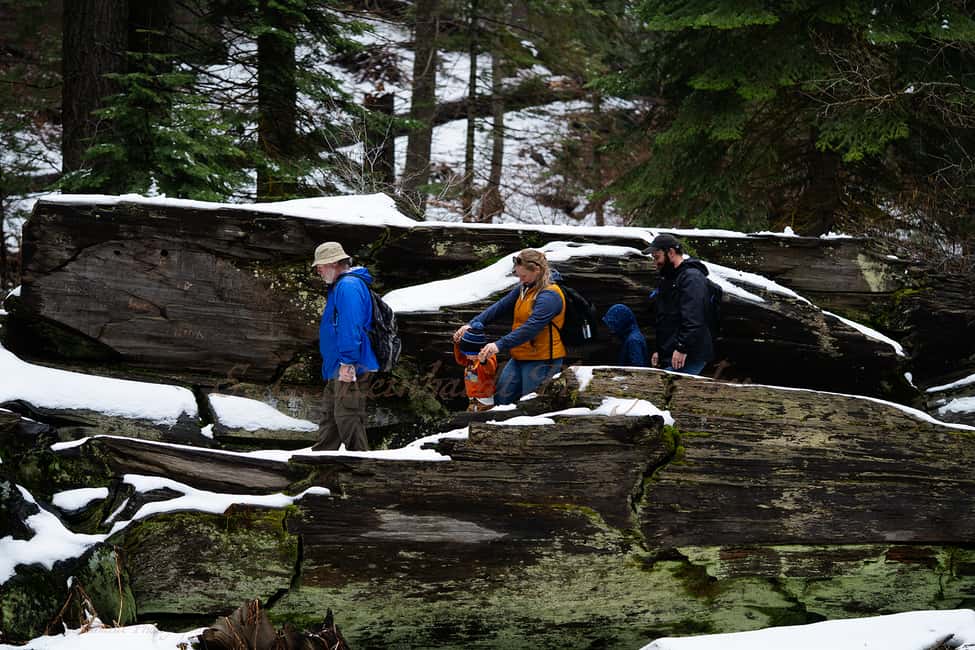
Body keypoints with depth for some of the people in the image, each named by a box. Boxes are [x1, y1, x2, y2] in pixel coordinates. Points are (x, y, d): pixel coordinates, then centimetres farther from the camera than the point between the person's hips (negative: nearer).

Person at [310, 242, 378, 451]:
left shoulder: (349, 286, -15)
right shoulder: (339, 286, 20)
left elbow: (350, 326, -24)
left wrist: (347, 362, -27)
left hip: (349, 369, -11)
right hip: (338, 371, 11)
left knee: (347, 418, -10)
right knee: (329, 417, 16)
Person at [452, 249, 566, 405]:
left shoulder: (550, 295, -19)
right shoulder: (524, 289, 10)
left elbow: (531, 327, -29)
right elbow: (501, 307, 5)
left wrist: (500, 345, -37)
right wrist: (472, 324, -9)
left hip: (542, 361, -9)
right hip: (520, 357, 9)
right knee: (501, 399, 9)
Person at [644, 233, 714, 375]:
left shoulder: (692, 277, -12)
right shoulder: (668, 279, 23)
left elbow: (693, 319, -23)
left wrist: (682, 348, -26)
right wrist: (659, 350, 29)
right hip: (668, 356, 10)